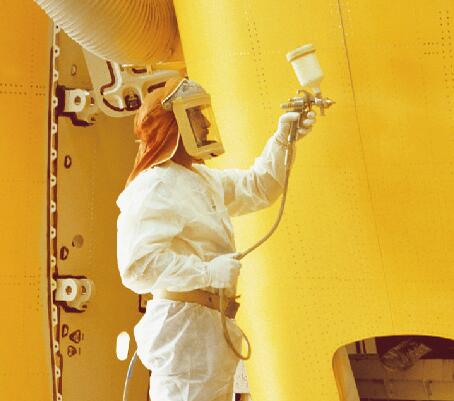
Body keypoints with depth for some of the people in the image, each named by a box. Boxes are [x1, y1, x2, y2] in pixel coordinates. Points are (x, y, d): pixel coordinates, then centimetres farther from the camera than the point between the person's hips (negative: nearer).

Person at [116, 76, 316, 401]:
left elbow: (258, 188, 26)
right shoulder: (154, 187, -16)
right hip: (185, 324, -10)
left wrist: (282, 140, 12)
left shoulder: (202, 179, 17)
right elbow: (136, 265, -26)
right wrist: (207, 272, -26)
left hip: (212, 326, 10)